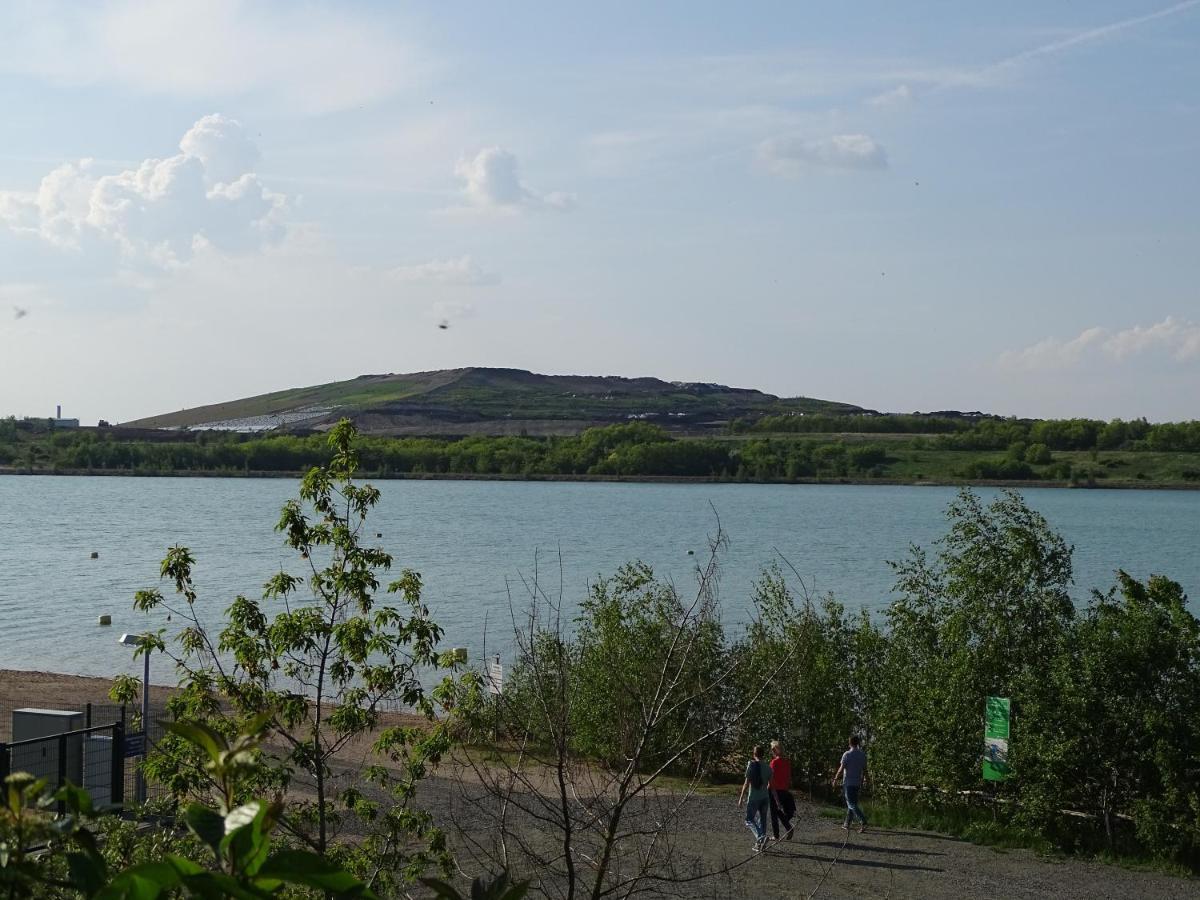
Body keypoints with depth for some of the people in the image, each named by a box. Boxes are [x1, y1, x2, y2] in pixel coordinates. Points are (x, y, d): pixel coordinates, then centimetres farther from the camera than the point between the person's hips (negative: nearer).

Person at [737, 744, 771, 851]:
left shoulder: (751, 766, -10)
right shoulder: (767, 768, 1)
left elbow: (746, 783, -11)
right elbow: (770, 785, 5)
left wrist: (741, 797, -6)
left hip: (753, 797, -4)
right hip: (764, 797, 4)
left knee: (749, 820, 4)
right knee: (762, 821, 13)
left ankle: (760, 837, -19)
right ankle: (759, 844, 14)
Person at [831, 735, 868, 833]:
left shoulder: (847, 754, -12)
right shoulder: (863, 755, 4)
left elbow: (841, 769, -12)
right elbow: (864, 770, 8)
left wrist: (835, 779, -2)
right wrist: (863, 780, 19)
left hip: (848, 782, -6)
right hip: (857, 783, 6)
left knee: (851, 804, -6)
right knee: (852, 803, 15)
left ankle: (863, 822, -21)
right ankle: (847, 824, 19)